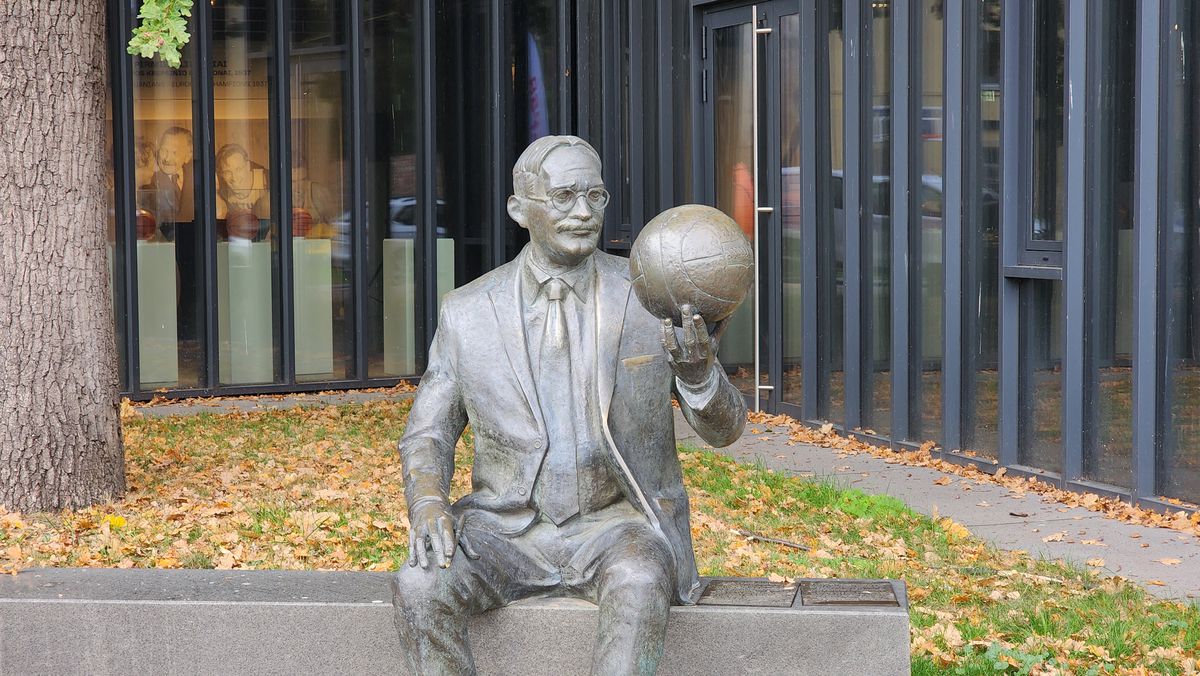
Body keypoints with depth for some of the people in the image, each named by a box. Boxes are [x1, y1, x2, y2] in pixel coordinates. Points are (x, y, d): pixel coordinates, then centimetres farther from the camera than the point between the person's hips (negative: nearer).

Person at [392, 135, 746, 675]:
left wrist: (698, 370, -24)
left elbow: (723, 429, 0)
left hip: (618, 524, -1)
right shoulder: (466, 314, 2)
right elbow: (426, 434, 9)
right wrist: (428, 503, -14)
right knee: (419, 586, -28)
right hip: (508, 527, 2)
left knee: (639, 587, -36)